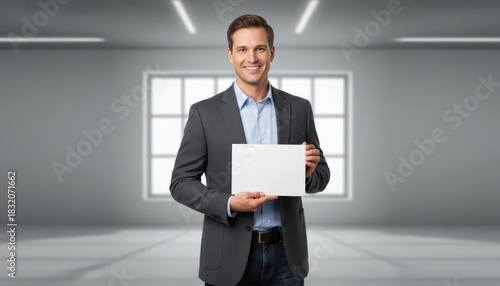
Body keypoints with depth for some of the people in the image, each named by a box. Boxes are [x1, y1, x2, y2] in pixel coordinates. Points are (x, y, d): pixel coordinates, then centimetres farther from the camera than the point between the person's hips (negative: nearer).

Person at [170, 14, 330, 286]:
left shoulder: (299, 109, 5)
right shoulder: (205, 112, -2)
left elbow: (321, 176, 11)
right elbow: (181, 182, -2)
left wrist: (309, 172, -12)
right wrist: (230, 204, -17)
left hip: (286, 253, 2)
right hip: (230, 256, -2)